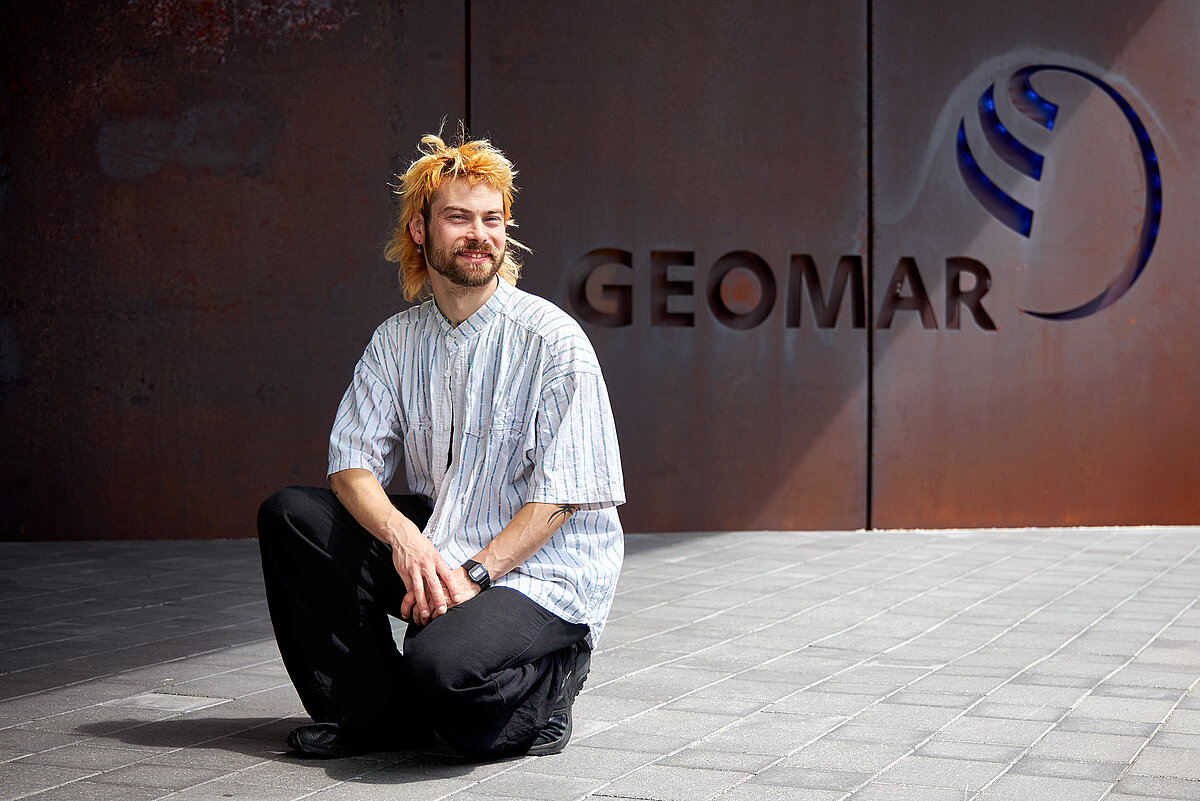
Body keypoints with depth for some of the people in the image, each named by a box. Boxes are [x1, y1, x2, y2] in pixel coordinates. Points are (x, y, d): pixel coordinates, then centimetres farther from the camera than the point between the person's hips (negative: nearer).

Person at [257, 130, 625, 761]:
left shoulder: (554, 341, -11)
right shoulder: (396, 342, 5)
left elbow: (561, 496, -14)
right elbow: (352, 464, 0)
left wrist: (472, 572, -23)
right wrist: (404, 537, -21)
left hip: (543, 575, -6)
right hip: (433, 551, 6)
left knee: (440, 663, -34)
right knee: (288, 514, -8)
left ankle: (544, 690, 2)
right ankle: (377, 713, -2)